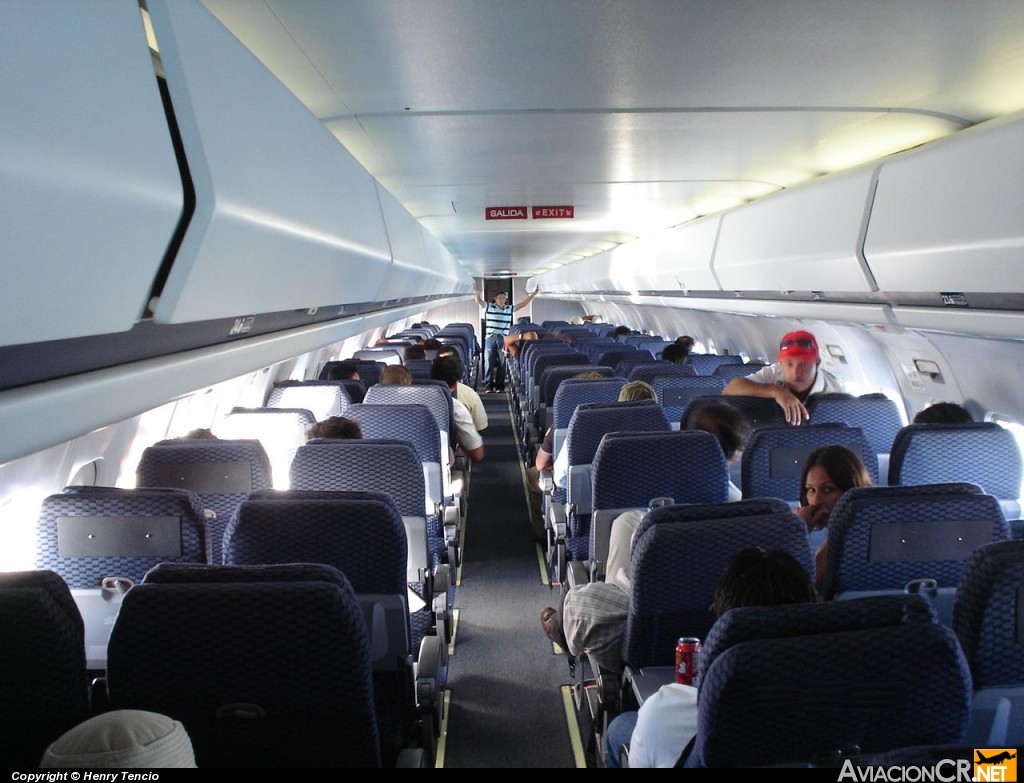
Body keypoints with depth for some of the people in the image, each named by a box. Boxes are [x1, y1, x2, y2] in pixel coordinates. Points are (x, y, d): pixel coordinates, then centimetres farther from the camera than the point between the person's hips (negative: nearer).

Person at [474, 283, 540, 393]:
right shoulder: (489, 306, 5)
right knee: (489, 362, 1)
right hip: (490, 338, -1)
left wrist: (533, 294, 8)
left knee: (502, 363, 3)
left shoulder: (510, 309, 9)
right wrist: (477, 294, -23)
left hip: (503, 339, 2)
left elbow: (523, 304, 12)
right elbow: (479, 301, -3)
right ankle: (488, 385, 6)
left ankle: (500, 385, 9)